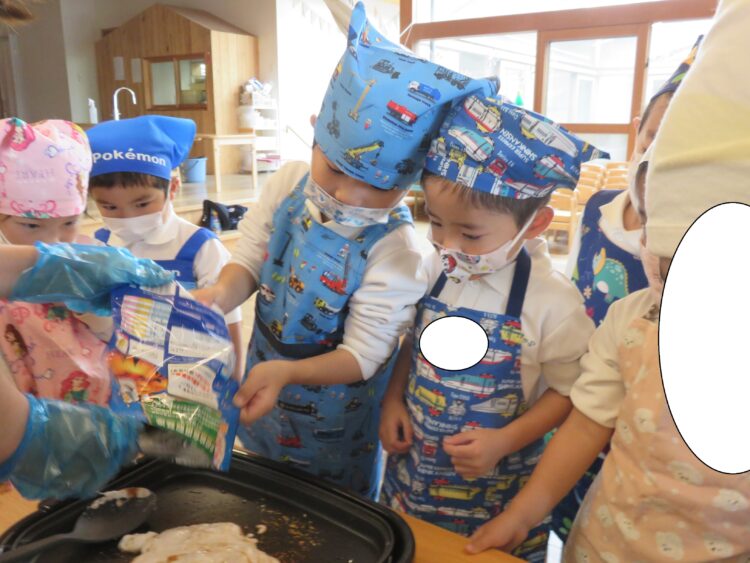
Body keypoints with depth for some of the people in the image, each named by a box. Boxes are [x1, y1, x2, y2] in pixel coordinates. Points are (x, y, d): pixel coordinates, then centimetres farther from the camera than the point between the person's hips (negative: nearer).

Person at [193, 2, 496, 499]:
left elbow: (362, 356, -24)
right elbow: (249, 261, -4)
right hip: (261, 398, 5)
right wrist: (220, 295, -26)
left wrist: (287, 372, -40)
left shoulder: (396, 251, -28)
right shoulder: (288, 185, -13)